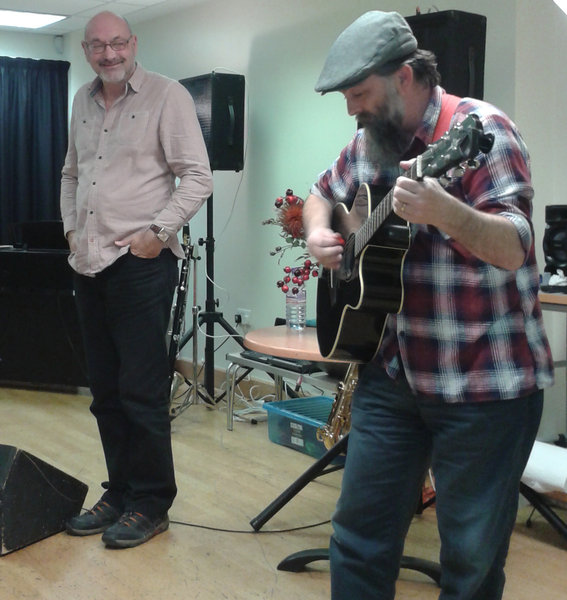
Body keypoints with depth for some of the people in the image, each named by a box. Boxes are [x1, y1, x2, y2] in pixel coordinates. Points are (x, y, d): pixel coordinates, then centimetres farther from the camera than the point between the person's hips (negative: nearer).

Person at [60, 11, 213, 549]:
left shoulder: (166, 95, -5)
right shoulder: (83, 101, 15)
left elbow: (197, 177, -9)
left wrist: (158, 231, -15)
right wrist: (71, 227, 13)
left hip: (140, 263, -7)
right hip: (89, 264, 7)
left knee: (141, 390, -3)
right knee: (105, 389, 12)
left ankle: (150, 503, 10)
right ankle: (119, 491, 25)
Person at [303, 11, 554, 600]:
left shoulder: (479, 129, -15)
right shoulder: (370, 142, 7)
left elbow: (514, 249, -25)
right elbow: (322, 193, 26)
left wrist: (442, 210, -44)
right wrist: (318, 233, 4)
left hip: (484, 384, -6)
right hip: (391, 373, 7)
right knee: (359, 532, 11)